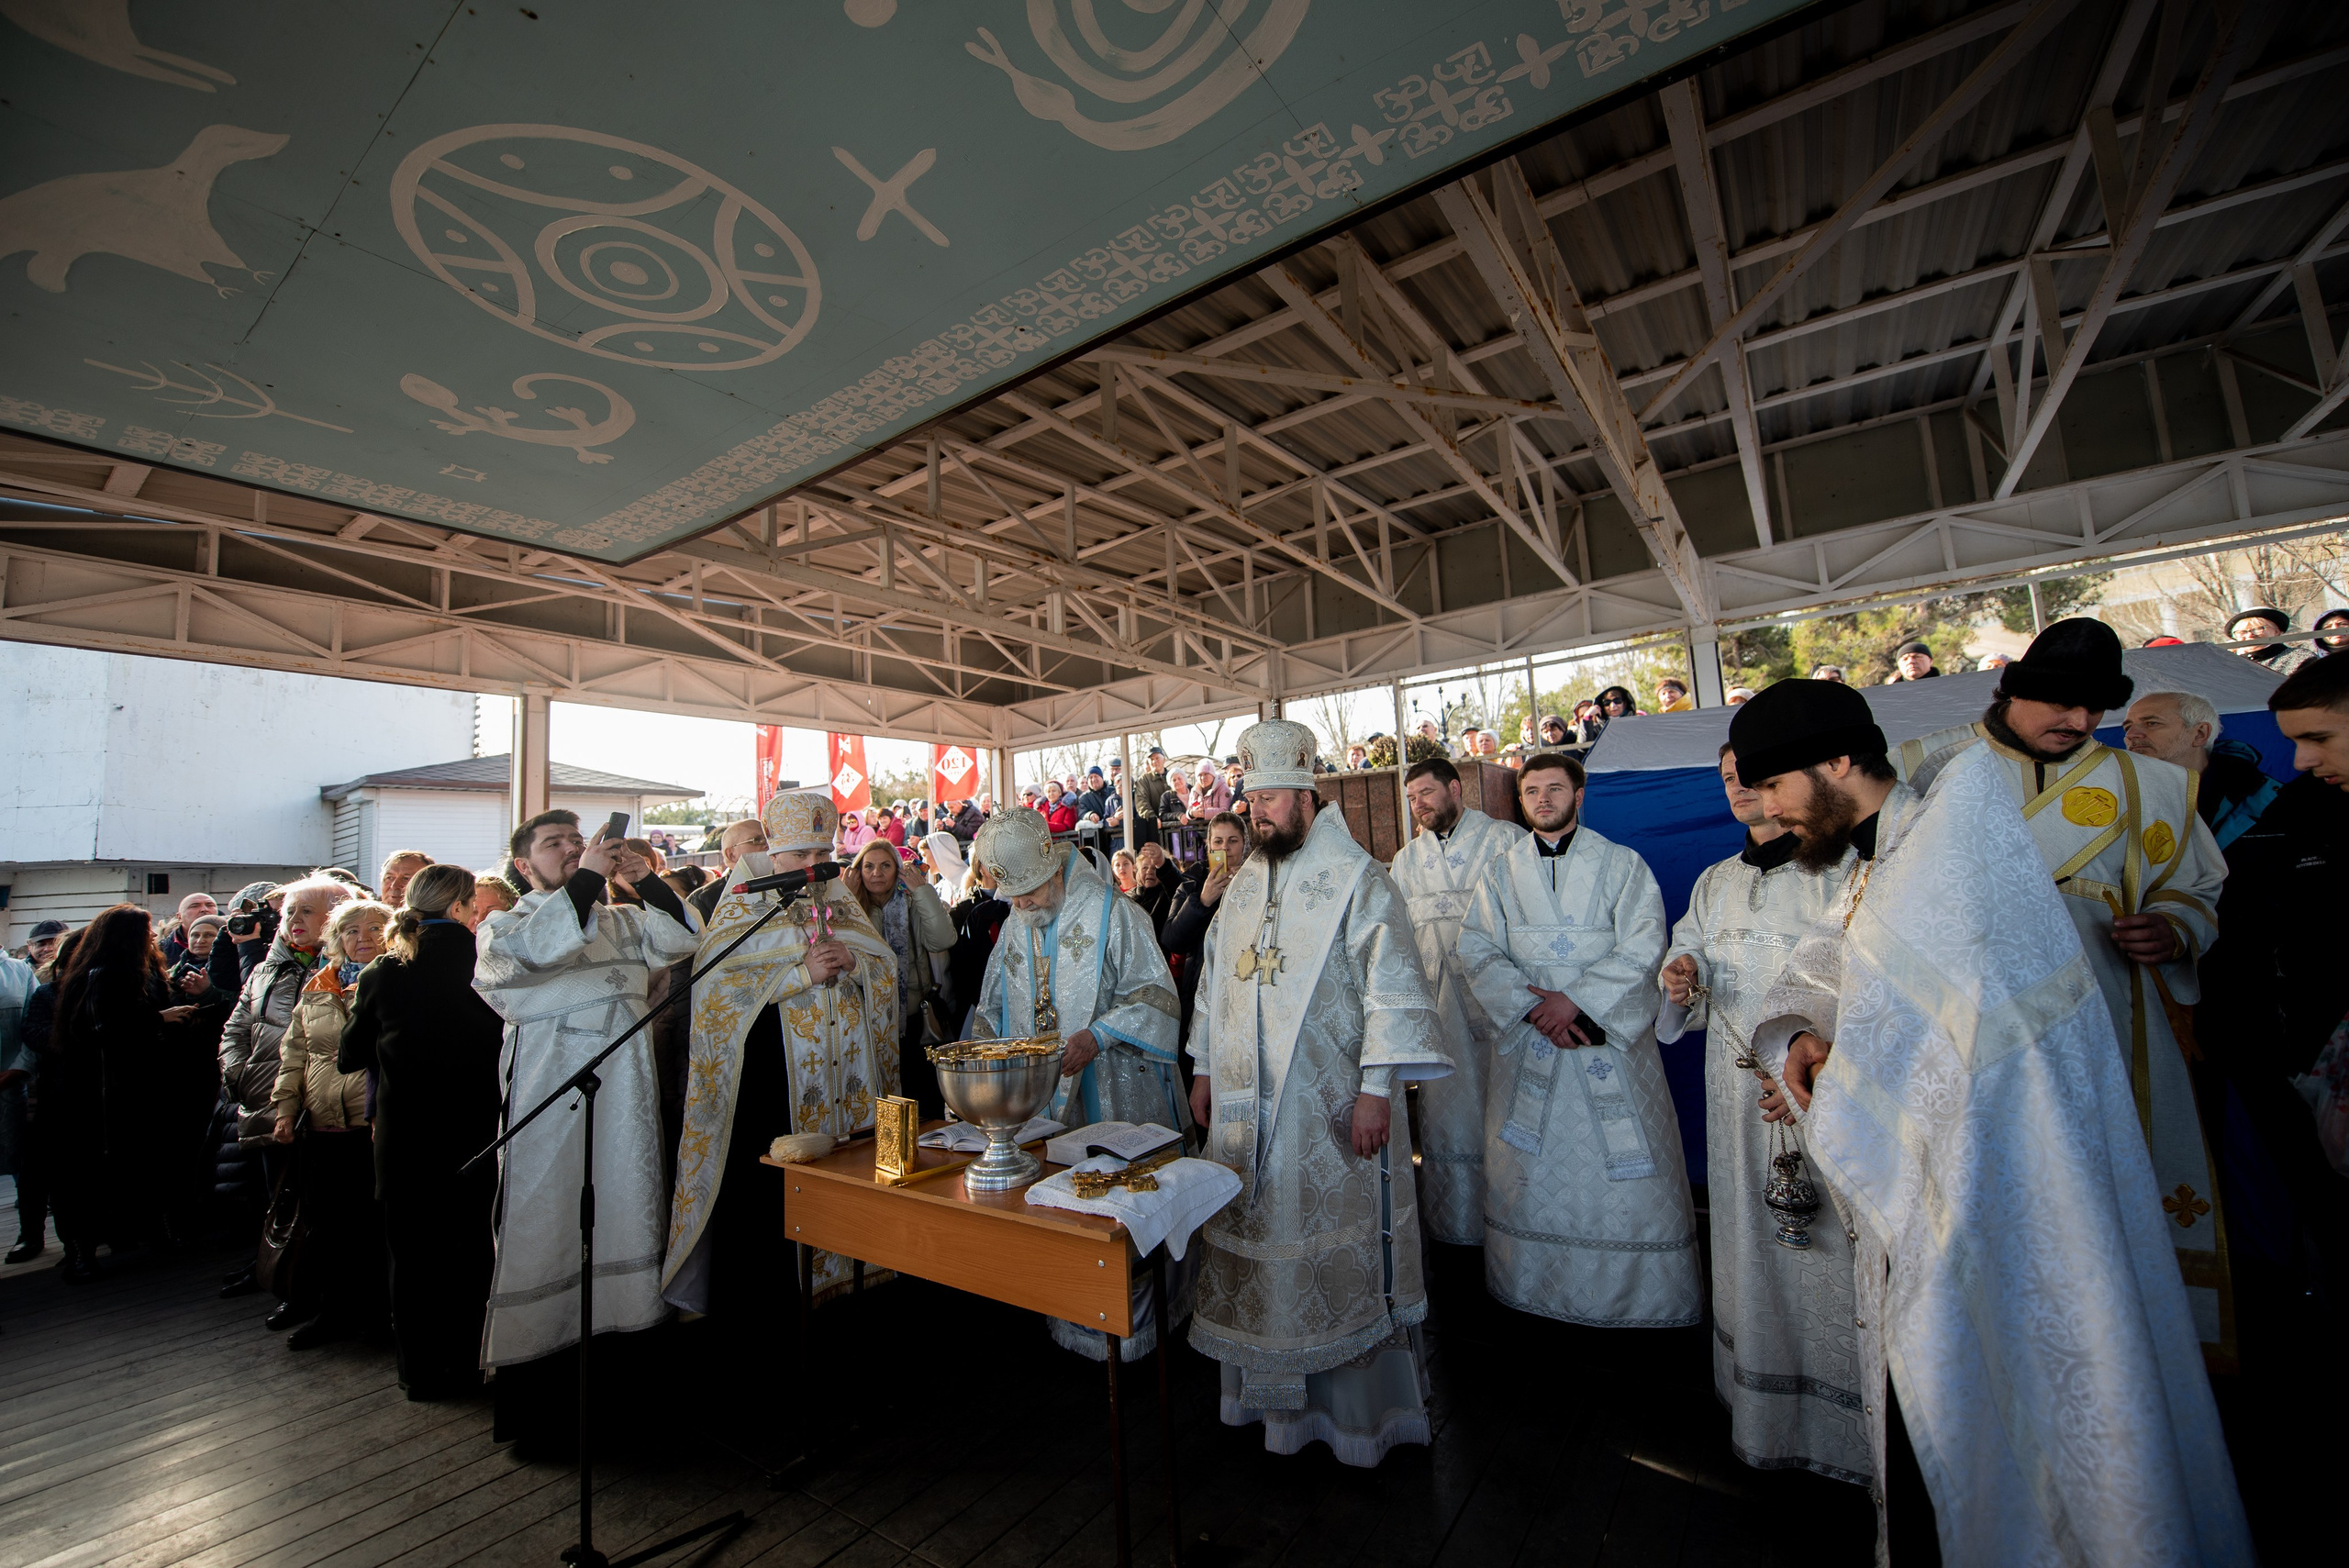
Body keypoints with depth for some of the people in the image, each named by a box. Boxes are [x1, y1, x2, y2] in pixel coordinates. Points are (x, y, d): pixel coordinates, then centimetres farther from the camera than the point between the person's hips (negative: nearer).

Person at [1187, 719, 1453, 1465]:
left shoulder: (1357, 879, -10)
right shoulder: (1243, 885, 10)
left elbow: (1391, 986, -14)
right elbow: (1215, 978, 17)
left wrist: (1376, 1088, -18)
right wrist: (1205, 1068, 15)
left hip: (1332, 1109, -6)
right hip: (1247, 1104, 6)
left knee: (1338, 1248, 5)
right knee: (1259, 1236, 16)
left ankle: (1359, 1404, 27)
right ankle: (1273, 1391, 36)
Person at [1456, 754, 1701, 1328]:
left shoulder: (1623, 865, 3)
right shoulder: (1500, 872, 9)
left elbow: (1642, 948, -8)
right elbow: (1477, 951, 1)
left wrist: (1575, 1000, -17)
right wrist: (1531, 1005, -13)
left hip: (1611, 1039, -2)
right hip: (1527, 1042, 2)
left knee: (1630, 1174, 1)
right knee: (1526, 1173, 7)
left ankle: (1641, 1297, 19)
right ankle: (1533, 1288, 23)